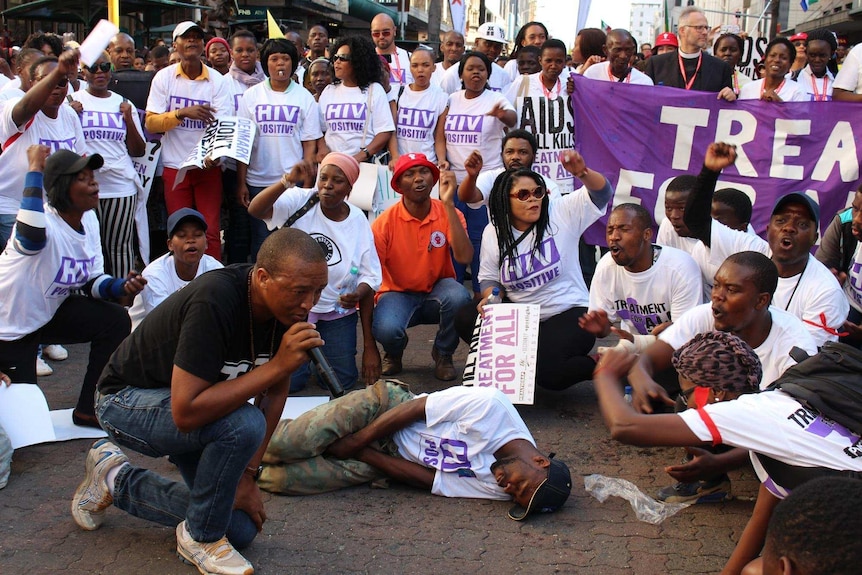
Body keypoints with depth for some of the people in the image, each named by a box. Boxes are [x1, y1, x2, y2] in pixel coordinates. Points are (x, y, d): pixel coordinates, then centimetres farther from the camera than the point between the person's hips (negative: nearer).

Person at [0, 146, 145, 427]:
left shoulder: (89, 219, -6)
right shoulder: (45, 221, -30)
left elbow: (92, 281, 0)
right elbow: (31, 234, -58)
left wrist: (121, 287, -22)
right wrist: (34, 169, -47)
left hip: (50, 313, 7)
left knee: (115, 320, -13)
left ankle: (89, 410, 2)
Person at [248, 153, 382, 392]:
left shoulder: (359, 222, -5)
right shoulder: (300, 201, -12)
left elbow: (369, 278, -3)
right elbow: (255, 210, -28)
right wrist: (287, 181, -42)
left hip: (337, 313, 2)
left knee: (344, 381, 2)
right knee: (289, 382, -6)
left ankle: (321, 350, 35)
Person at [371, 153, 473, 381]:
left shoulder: (449, 214, -10)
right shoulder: (385, 223, -14)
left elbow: (464, 257, -27)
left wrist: (448, 204, -29)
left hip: (437, 291, 1)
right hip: (398, 293, -1)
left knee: (458, 297, -34)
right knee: (385, 329, -35)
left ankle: (443, 354, -2)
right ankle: (394, 352, 8)